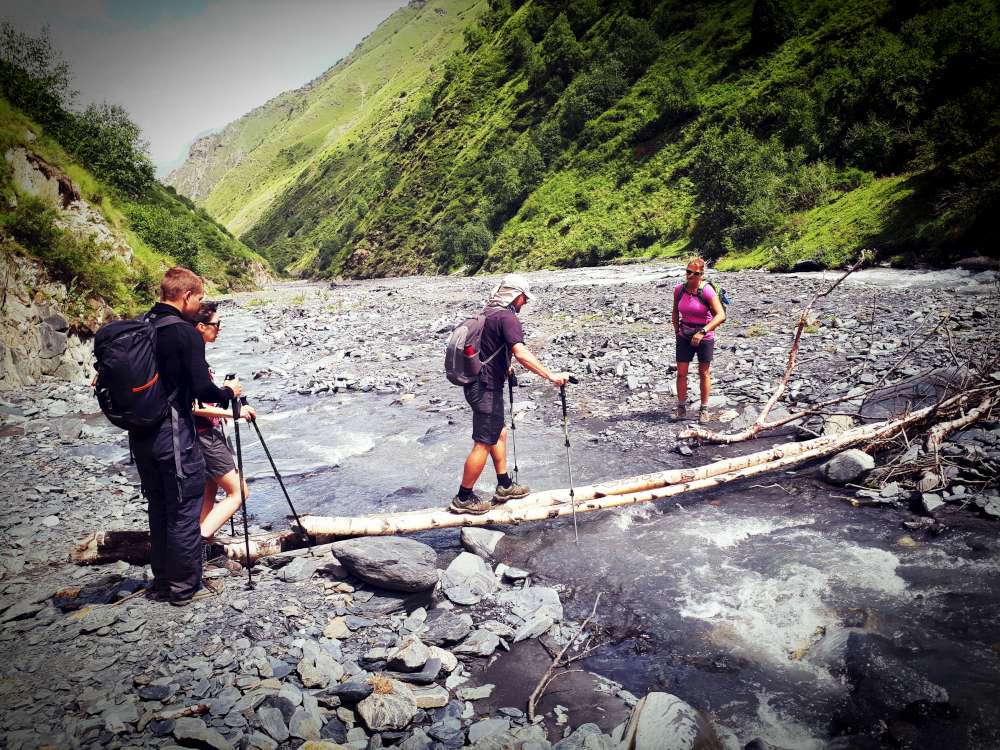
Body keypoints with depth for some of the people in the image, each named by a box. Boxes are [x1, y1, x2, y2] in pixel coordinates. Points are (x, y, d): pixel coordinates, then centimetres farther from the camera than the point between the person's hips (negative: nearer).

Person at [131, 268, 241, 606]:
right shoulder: (186, 334, -15)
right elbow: (202, 389, -19)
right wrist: (228, 392, 1)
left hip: (140, 435, 8)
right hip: (174, 433, -7)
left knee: (158, 509, 19)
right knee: (184, 511, 5)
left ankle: (162, 580, 30)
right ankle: (184, 586, 15)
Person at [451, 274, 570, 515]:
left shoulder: (488, 313, 13)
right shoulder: (507, 317, -17)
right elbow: (520, 353, -31)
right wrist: (550, 376, -34)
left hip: (477, 383, 10)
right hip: (486, 387, -10)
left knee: (499, 433, 20)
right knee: (483, 444, -2)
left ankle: (504, 486, 30)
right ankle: (463, 499, 7)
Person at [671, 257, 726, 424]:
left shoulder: (707, 291, -19)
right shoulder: (679, 289, -4)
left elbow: (721, 315, -26)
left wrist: (702, 332, -33)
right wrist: (677, 331, 7)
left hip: (705, 336, -3)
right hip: (684, 336, 4)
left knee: (704, 374, 8)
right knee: (681, 373, 1)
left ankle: (704, 410, 19)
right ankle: (681, 409, 13)